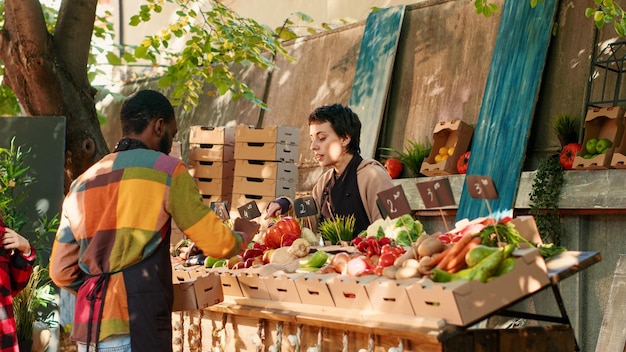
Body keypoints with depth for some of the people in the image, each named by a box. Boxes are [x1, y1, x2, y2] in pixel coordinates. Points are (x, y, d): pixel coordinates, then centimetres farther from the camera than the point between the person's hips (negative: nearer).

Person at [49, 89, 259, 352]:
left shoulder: (81, 183, 15)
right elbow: (215, 243, 1)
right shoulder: (166, 170, -2)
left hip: (88, 330, 7)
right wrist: (243, 236, 21)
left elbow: (61, 272, 15)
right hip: (136, 328, -6)